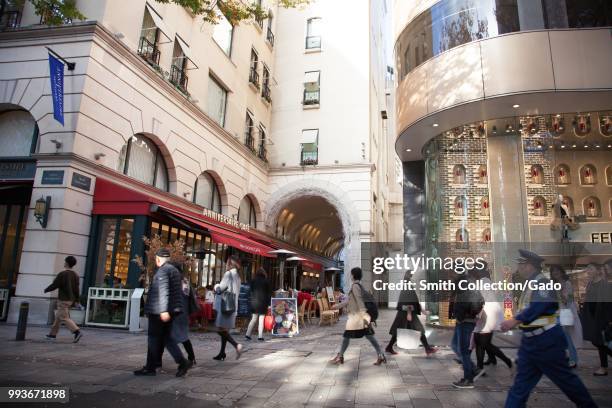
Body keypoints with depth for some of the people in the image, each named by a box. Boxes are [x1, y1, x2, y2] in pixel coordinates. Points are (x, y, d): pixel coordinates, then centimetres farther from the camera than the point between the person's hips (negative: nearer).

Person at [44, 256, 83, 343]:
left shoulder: (62, 274, -15)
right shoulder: (75, 275, 5)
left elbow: (54, 286, -12)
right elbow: (76, 289, 5)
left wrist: (46, 290, 8)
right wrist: (76, 300, 11)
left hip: (63, 300, -8)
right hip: (70, 300, 8)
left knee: (64, 318, -8)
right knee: (58, 316, 18)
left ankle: (77, 332, -21)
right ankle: (53, 334, 24)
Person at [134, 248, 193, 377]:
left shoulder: (162, 271, -12)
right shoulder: (175, 270, 16)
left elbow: (163, 291, -23)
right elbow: (178, 291, 21)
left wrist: (164, 310, -27)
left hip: (159, 312, -9)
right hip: (172, 310, 9)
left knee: (153, 338, 3)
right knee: (166, 338, 11)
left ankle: (150, 367, 12)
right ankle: (182, 362, 2)